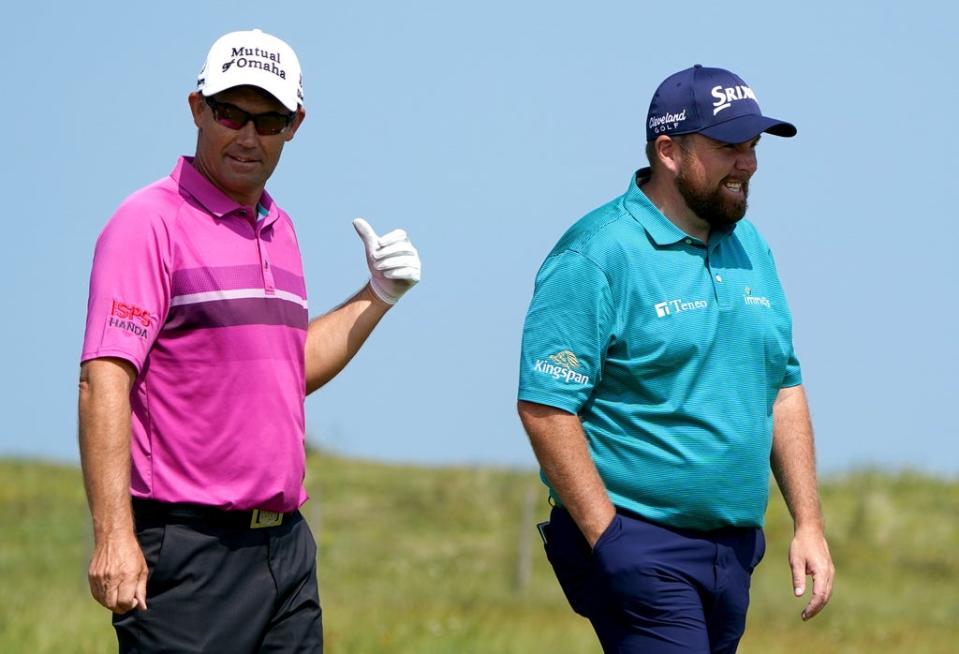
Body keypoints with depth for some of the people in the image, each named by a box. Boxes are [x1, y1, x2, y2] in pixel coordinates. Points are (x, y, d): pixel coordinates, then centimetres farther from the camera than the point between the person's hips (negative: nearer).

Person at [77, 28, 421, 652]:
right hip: (185, 548, -8)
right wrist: (113, 534, -25)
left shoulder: (279, 229, 17)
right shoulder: (152, 222, -8)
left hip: (287, 546, 8)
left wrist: (376, 297, 17)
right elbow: (104, 380, -17)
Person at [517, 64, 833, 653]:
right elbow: (544, 407, -14)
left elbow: (784, 389, 20)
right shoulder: (597, 255, -10)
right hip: (638, 546, -7)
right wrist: (607, 540, -17)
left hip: (734, 548, 8)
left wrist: (809, 524, 12)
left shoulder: (750, 249, 14)